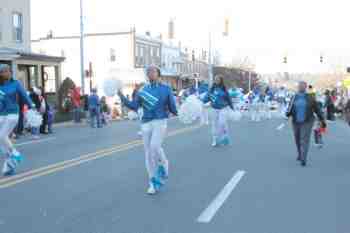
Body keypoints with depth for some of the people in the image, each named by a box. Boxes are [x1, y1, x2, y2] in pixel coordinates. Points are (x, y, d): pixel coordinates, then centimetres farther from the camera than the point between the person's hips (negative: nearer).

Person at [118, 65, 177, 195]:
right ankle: (153, 183, 15)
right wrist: (122, 98, -7)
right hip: (146, 123, 4)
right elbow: (134, 106, 3)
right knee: (148, 153, 4)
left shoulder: (166, 89, 2)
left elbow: (172, 108, 4)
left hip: (160, 122, -4)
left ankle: (163, 165, 8)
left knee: (155, 146, -25)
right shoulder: (142, 90, 11)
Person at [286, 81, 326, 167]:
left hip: (307, 122, -3)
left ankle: (303, 159, -16)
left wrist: (322, 120, 3)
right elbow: (290, 109, 2)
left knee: (305, 140, -13)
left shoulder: (310, 98, -4)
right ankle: (300, 154, 41)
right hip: (296, 122, 3)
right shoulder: (294, 98, 3)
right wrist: (288, 114, -21)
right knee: (298, 140, 16)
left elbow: (317, 109, 2)